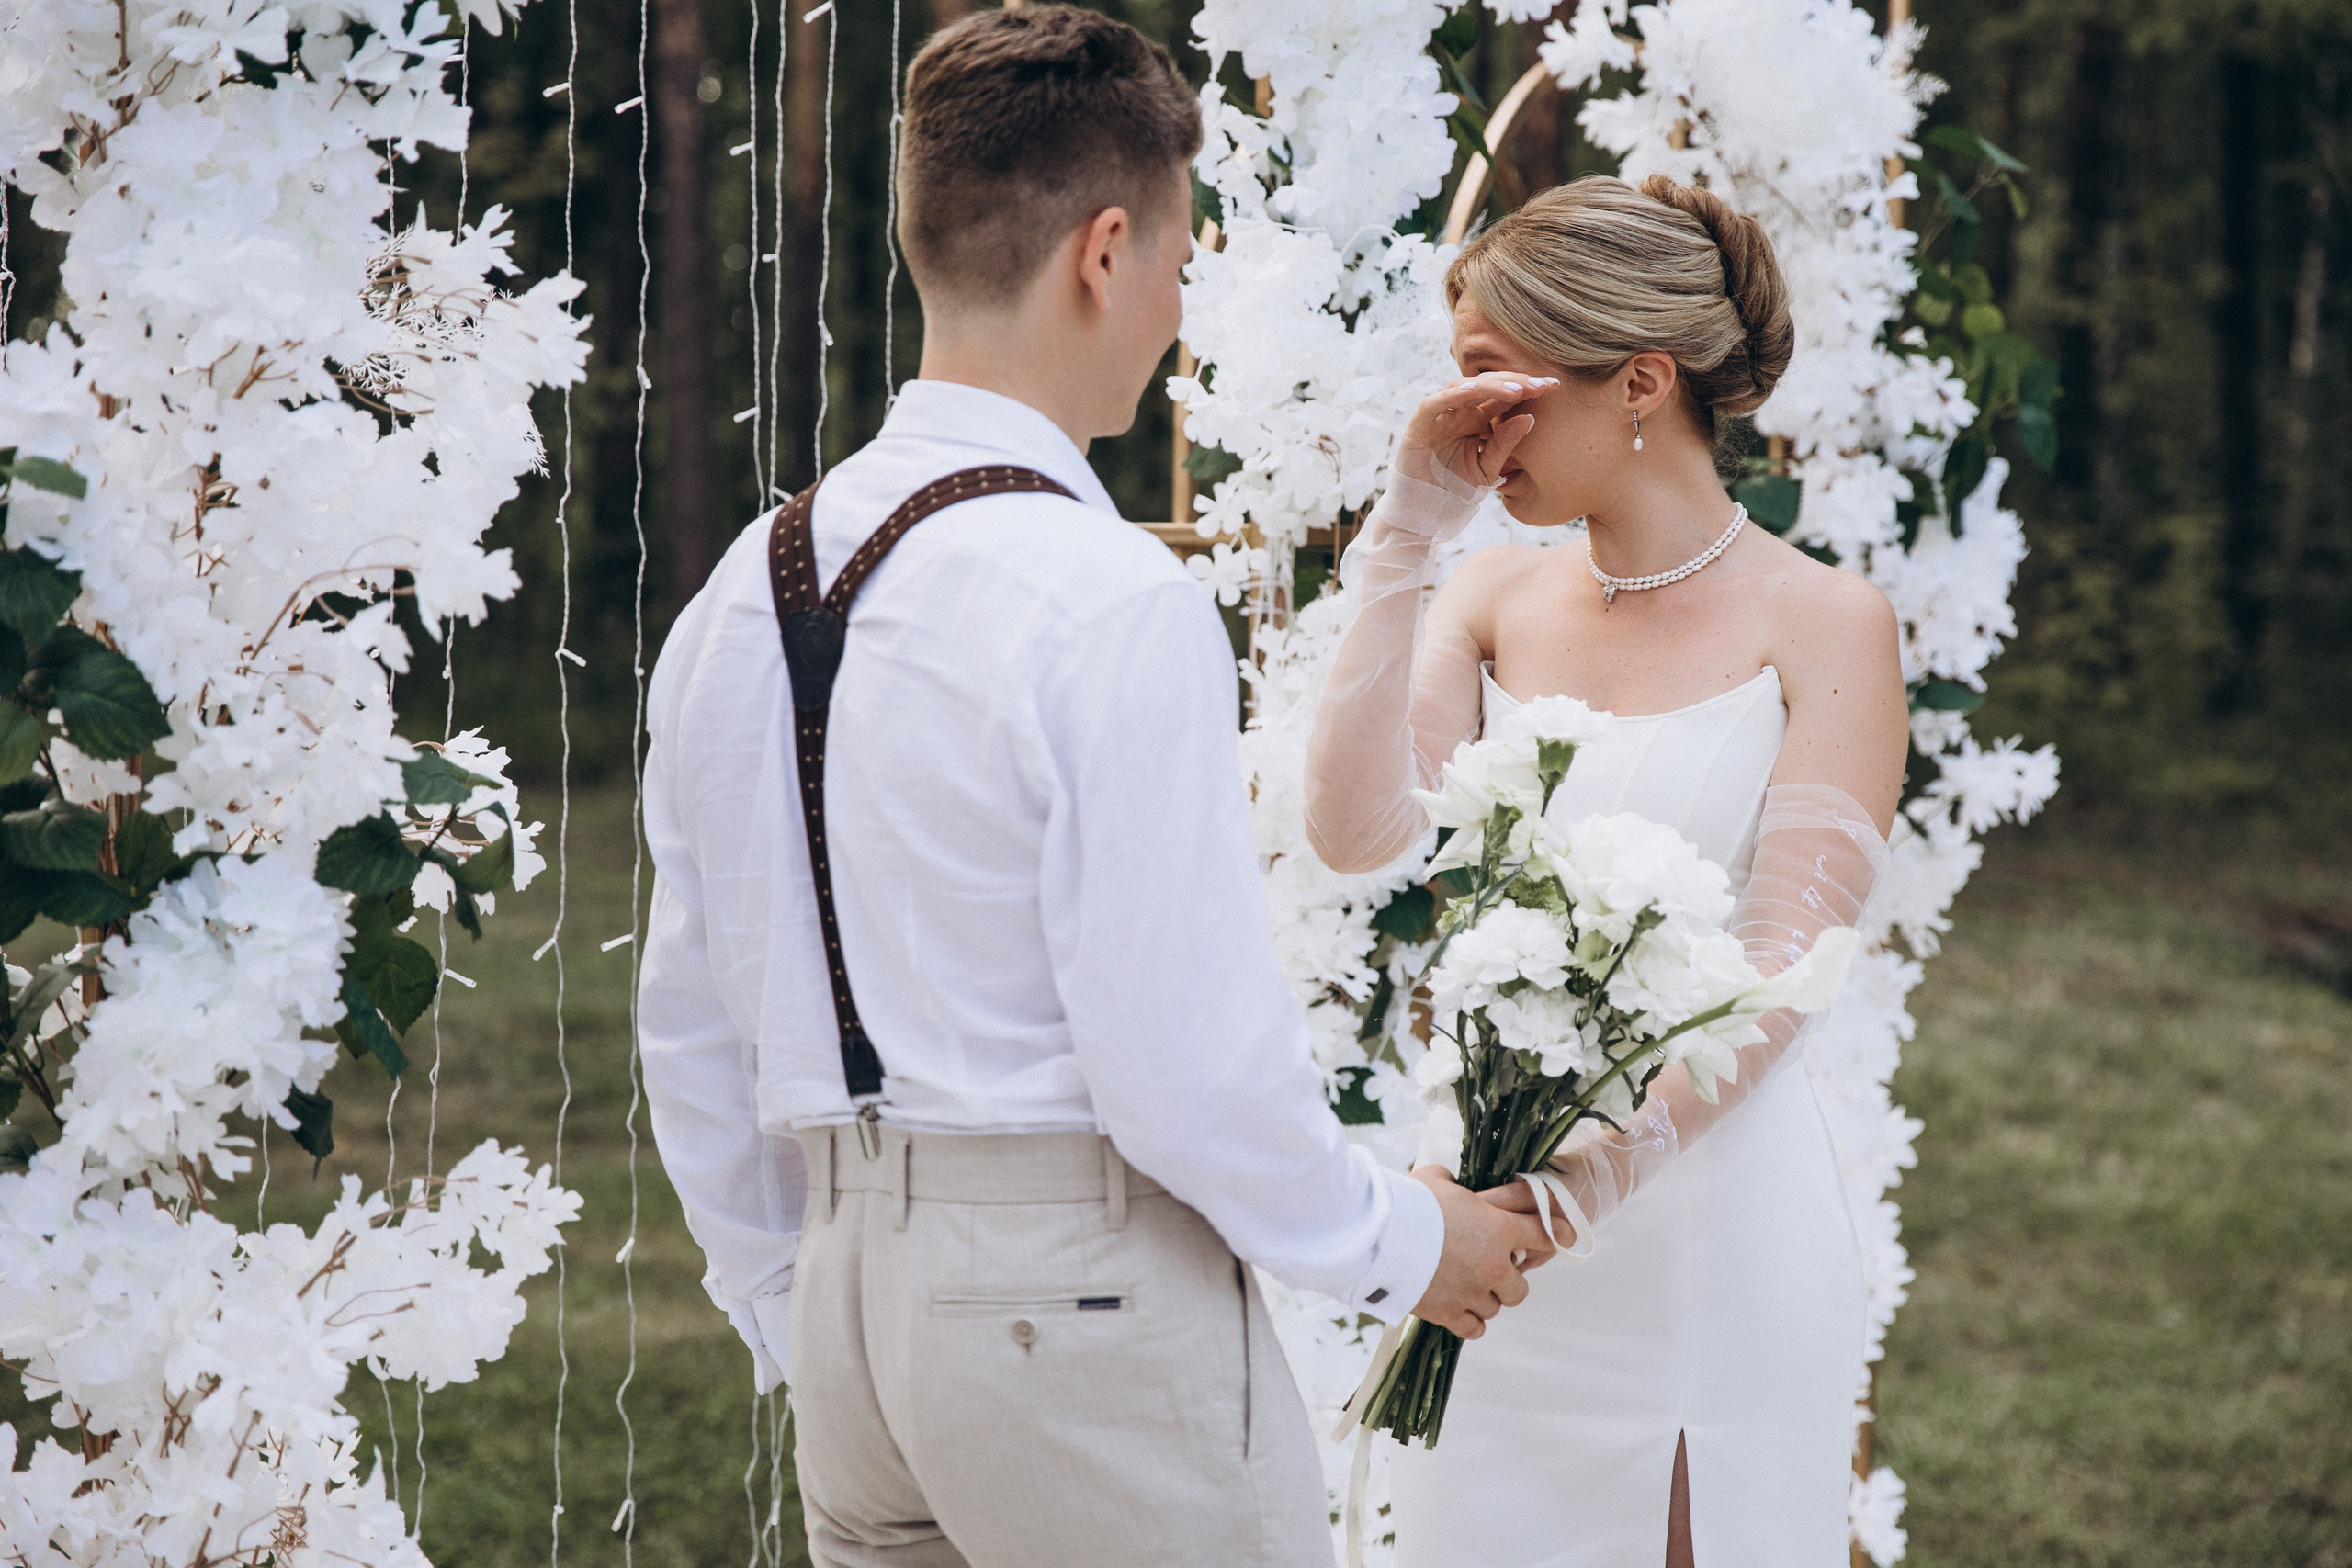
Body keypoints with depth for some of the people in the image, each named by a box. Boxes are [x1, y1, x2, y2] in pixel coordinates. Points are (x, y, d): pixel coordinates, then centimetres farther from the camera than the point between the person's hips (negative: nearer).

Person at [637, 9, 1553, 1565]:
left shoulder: (742, 595, 8)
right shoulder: (1117, 606, -16)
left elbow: (695, 1036, 14)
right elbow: (1183, 1059, -18)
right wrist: (1397, 1241, -2)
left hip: (852, 1282, 8)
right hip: (1088, 1291, -7)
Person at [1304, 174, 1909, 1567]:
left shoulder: (1822, 622, -5)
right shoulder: (1496, 599, 7)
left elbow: (1780, 963, -14)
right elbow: (1357, 829, -9)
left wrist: (1610, 1164, -28)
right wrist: (1407, 531, -8)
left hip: (1708, 1228, -4)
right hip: (1494, 1191, 4)